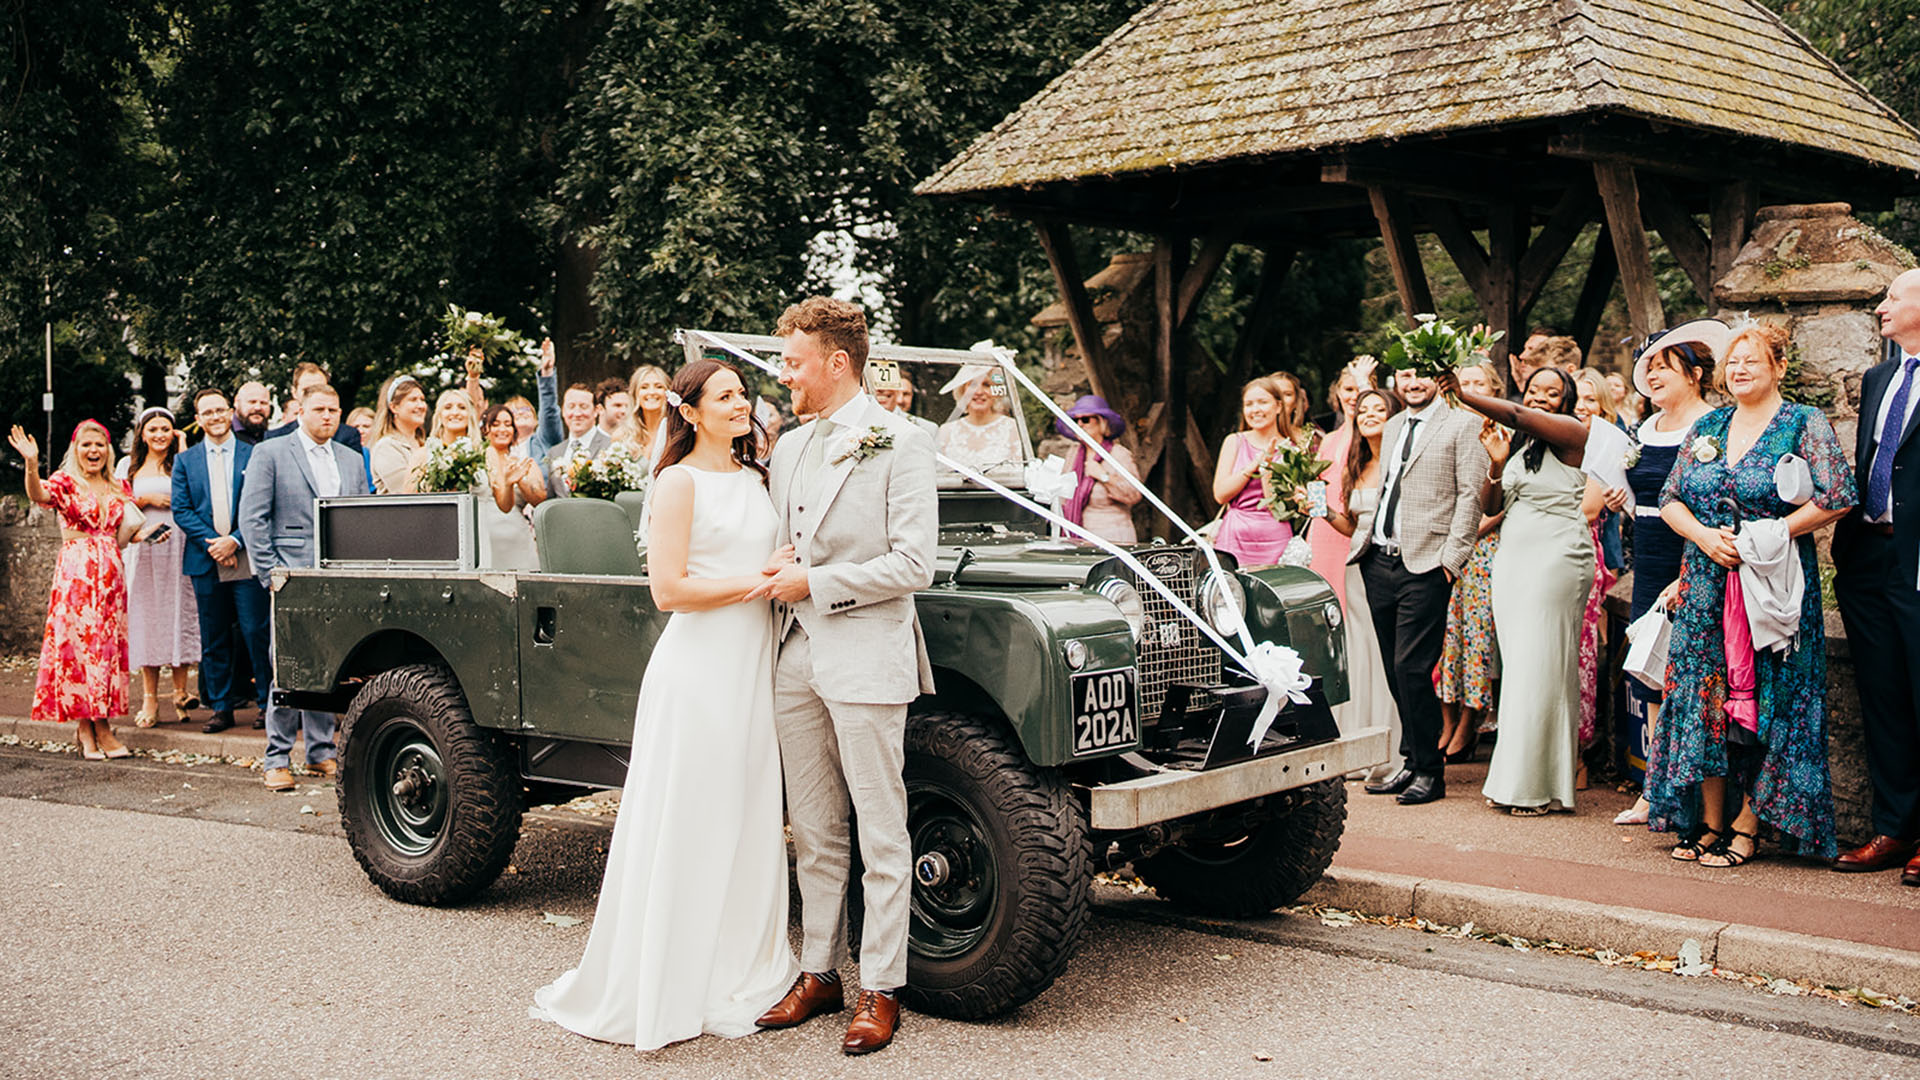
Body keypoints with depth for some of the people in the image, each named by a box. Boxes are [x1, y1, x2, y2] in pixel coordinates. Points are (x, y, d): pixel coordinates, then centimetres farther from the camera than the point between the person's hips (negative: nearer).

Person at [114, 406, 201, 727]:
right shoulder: (129, 466, 14)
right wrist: (147, 500, -4)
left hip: (177, 547, -2)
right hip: (142, 550, 2)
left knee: (179, 613, -3)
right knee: (145, 617, 0)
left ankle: (181, 691, 2)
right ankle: (149, 697, 3)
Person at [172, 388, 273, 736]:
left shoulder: (254, 455, 4)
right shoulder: (185, 461, 11)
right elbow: (181, 510, 3)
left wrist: (236, 541, -12)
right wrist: (212, 543, -10)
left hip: (248, 560, -2)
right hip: (206, 563, 2)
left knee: (256, 633, -4)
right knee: (214, 639, 6)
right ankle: (221, 708, 13)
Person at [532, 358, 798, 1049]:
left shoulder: (755, 479, 14)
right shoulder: (679, 481, -8)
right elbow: (668, 589, -15)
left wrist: (789, 572, 3)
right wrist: (754, 582, -13)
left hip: (754, 663, 7)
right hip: (699, 664, -7)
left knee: (750, 822, 11)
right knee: (685, 827, -3)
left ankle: (741, 971, 21)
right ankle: (664, 990, 5)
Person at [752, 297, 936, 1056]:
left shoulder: (899, 444, -6)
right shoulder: (789, 450, 15)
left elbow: (912, 565, -12)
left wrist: (815, 584, -13)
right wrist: (773, 583, 0)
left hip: (866, 659, -7)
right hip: (796, 659, 7)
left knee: (880, 838, 0)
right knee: (813, 836, 12)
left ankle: (880, 990, 7)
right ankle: (818, 973, 21)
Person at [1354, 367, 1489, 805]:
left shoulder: (1462, 424, -2)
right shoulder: (1391, 427, 19)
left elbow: (1470, 494, -8)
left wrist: (1452, 557, -13)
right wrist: (1365, 538, 15)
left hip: (1425, 565, -7)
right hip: (1379, 561, 7)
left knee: (1411, 668, -10)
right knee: (1395, 670, 9)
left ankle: (1430, 772, 1)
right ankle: (1411, 762, 20)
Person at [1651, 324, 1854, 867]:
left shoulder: (1805, 424, 0)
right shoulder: (1707, 427, 13)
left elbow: (1837, 497, -10)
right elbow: (1670, 498, 12)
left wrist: (1769, 536, -14)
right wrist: (1704, 537, -6)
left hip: (1774, 584, -4)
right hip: (1705, 584, 4)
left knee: (1763, 703, -3)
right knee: (1704, 699, 2)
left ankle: (1746, 826, 4)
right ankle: (1708, 823, 10)